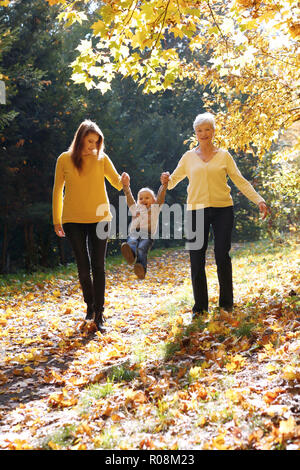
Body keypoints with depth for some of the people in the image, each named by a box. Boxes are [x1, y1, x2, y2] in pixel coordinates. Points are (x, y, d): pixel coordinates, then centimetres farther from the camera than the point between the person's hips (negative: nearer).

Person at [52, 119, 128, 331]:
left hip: (99, 218, 0)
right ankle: (90, 305, 28)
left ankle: (99, 313, 5)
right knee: (83, 266, 6)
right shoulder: (65, 159, 0)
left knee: (98, 266, -1)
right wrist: (57, 220, 4)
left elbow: (117, 183, -1)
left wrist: (123, 180, -25)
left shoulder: (102, 158, 1)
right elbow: (58, 191, 5)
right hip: (74, 220, 0)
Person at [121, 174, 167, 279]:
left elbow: (161, 196, 18)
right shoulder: (136, 208, 38)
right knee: (131, 242, -35)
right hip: (133, 233, 2)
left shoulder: (155, 208, 31)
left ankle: (141, 269, -59)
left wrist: (165, 184, 5)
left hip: (147, 235, -2)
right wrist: (126, 186, 15)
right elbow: (129, 198, 28)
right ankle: (130, 255, -68)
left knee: (142, 248, -35)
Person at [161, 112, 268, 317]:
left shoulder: (224, 155, 7)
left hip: (222, 209, -1)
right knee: (197, 259, 0)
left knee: (223, 256, -1)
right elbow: (173, 180, 12)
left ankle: (226, 304, 14)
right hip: (197, 210, 1)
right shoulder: (189, 157, 9)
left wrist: (259, 200, -7)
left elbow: (241, 181, 3)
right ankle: (200, 307, 13)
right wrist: (166, 180, -12)